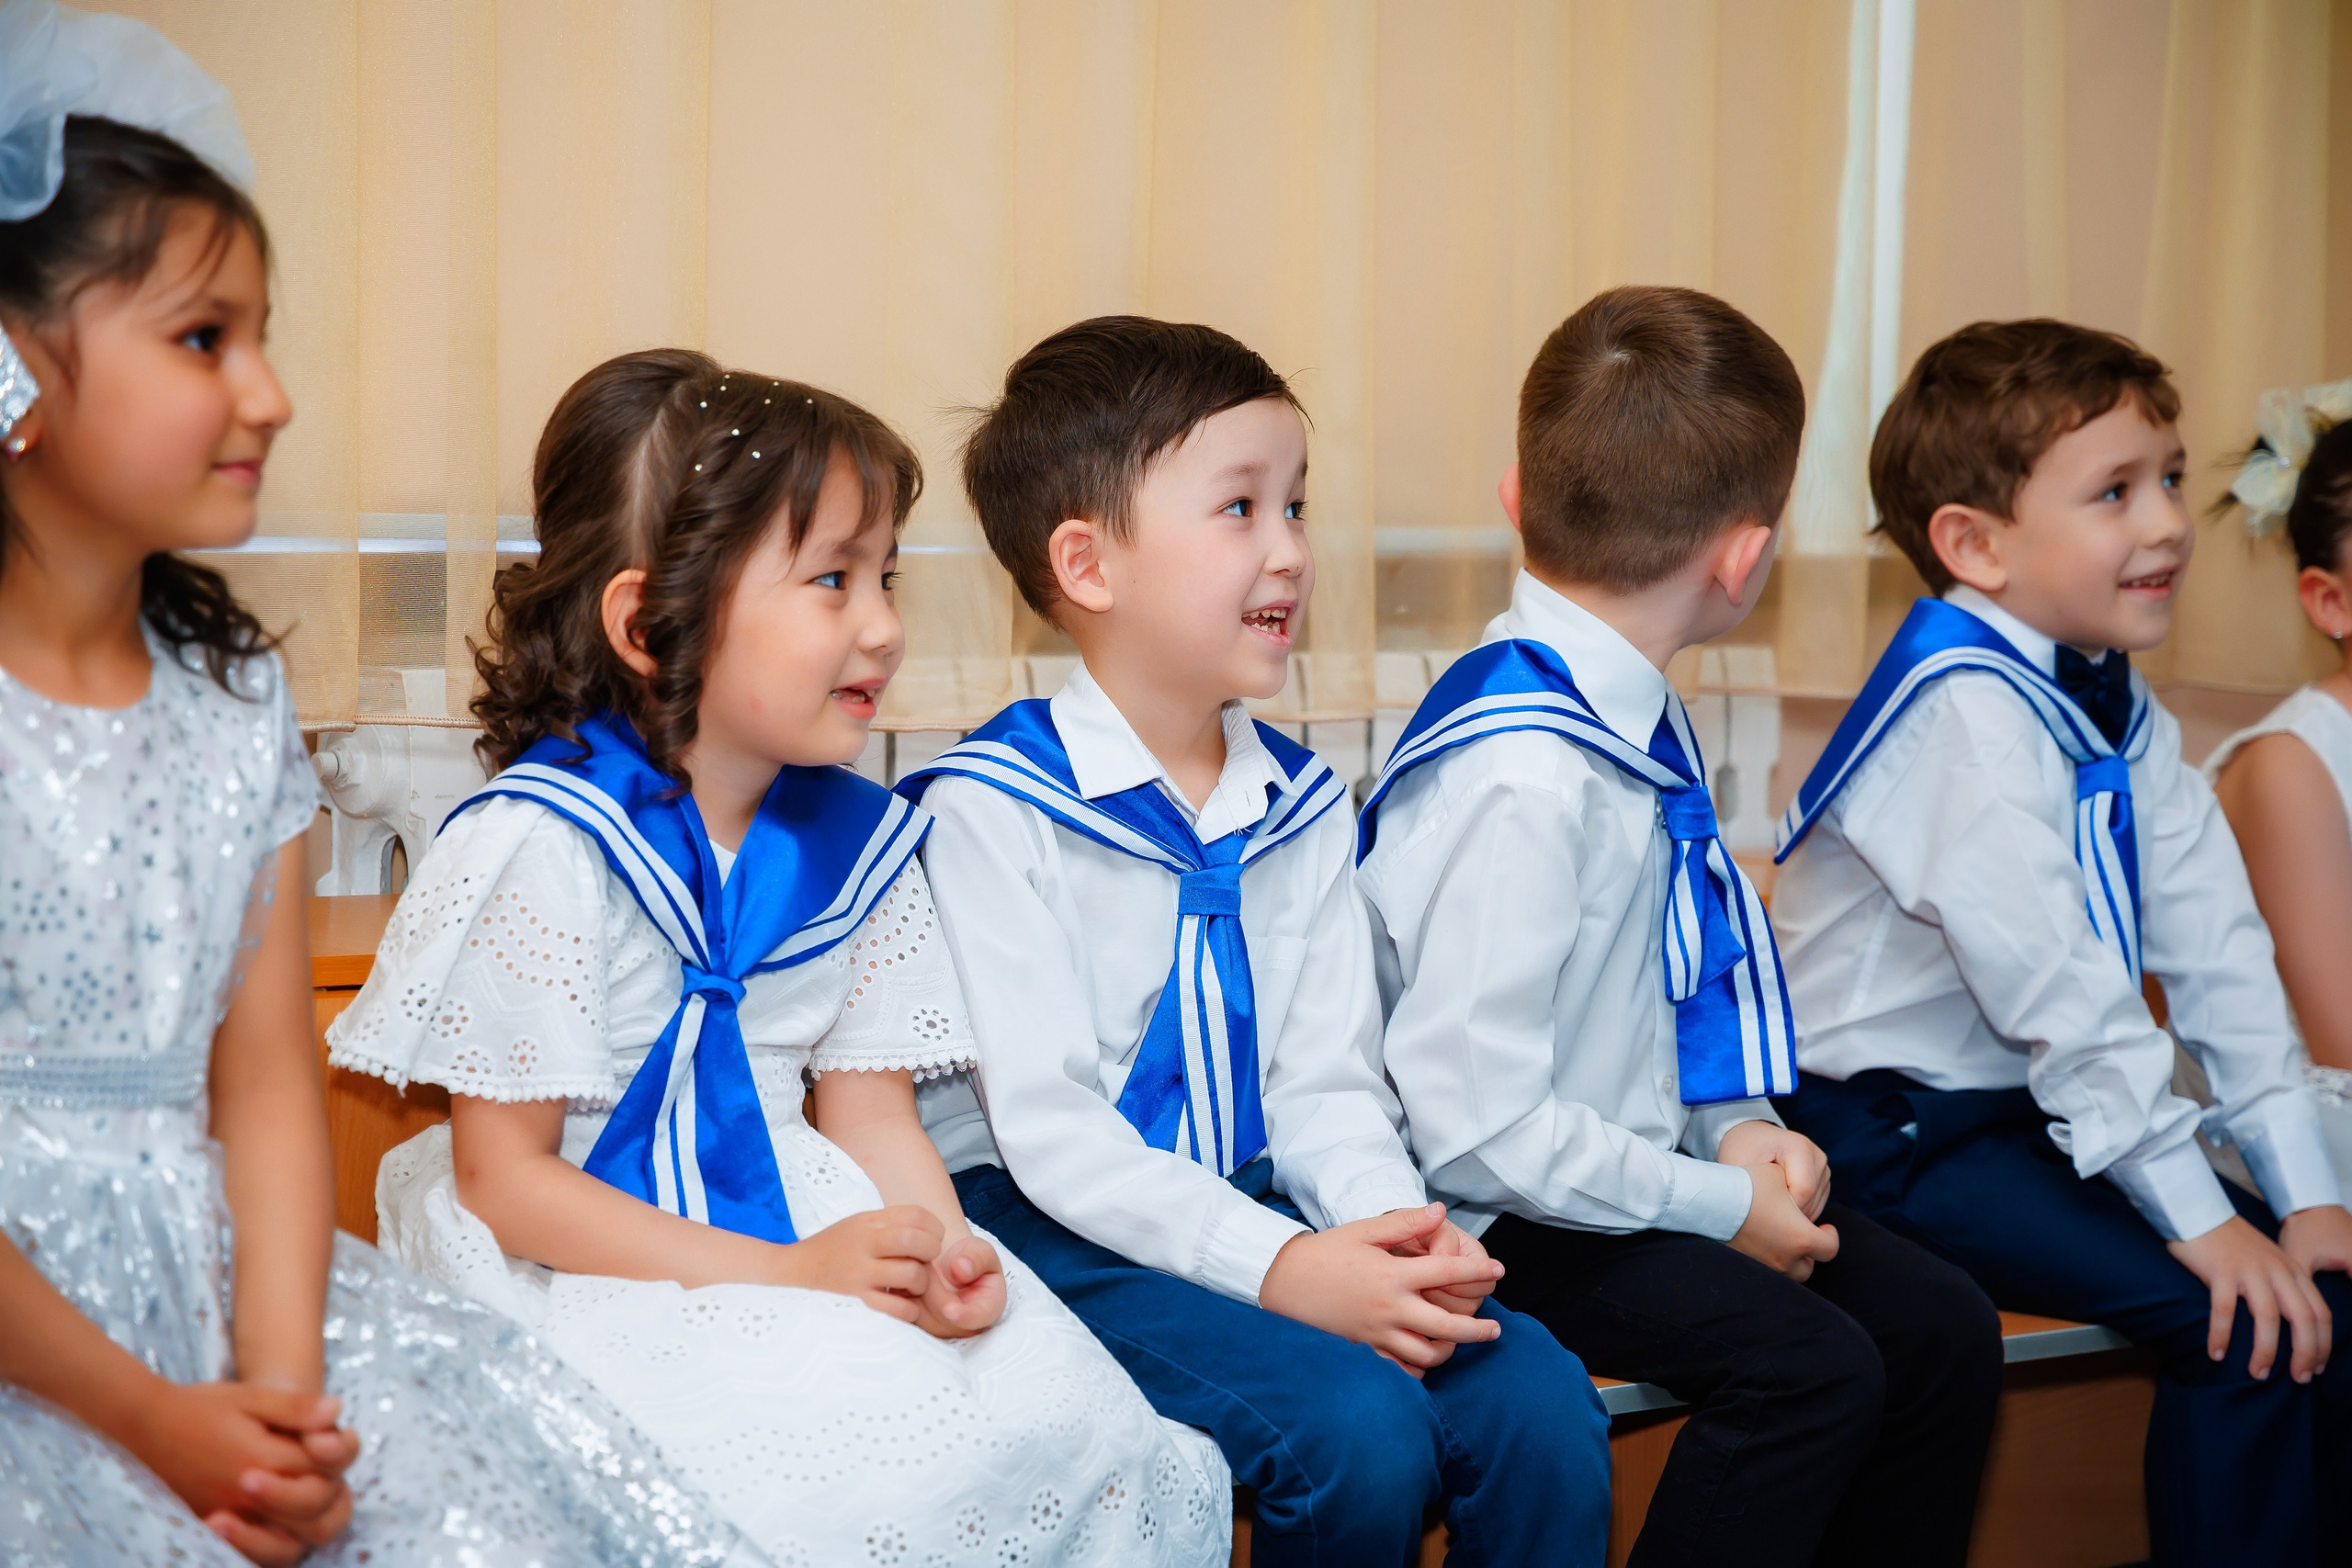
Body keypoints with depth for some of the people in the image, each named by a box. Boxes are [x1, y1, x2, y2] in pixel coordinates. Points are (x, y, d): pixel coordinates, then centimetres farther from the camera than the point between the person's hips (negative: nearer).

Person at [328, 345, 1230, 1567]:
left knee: (1064, 1414, -16)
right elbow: (505, 1179, -13)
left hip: (804, 1237, 6)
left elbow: (869, 1111, 12)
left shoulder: (855, 842, 7)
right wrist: (786, 1277, -20)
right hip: (586, 1273, -6)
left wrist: (939, 1253, -12)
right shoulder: (543, 848, -14)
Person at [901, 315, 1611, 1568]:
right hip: (1061, 1227, -6)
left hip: (1252, 1202, 6)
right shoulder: (992, 808, -11)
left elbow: (1325, 1080, 7)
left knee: (1540, 1399, -16)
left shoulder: (1300, 805, 11)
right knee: (1361, 1426, -27)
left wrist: (1391, 1226, -15)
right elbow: (1047, 1125, -17)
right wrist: (1279, 1267, -26)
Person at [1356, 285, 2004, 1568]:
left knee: (1939, 1327, 3)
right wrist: (1718, 1205, -17)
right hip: (1518, 1222, -9)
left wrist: (1735, 1126, 2)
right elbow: (1479, 1127, -27)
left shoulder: (1640, 724, 4)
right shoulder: (1519, 783, -27)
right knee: (1809, 1367, -23)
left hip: (1640, 1166, 9)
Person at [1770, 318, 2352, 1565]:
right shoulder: (1965, 707, -21)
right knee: (2234, 1322, -19)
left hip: (2040, 1110, 9)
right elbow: (2052, 982, -26)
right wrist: (2195, 1214, -23)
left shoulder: (2116, 710, 7)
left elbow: (2215, 948, 2)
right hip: (1901, 1138, -9)